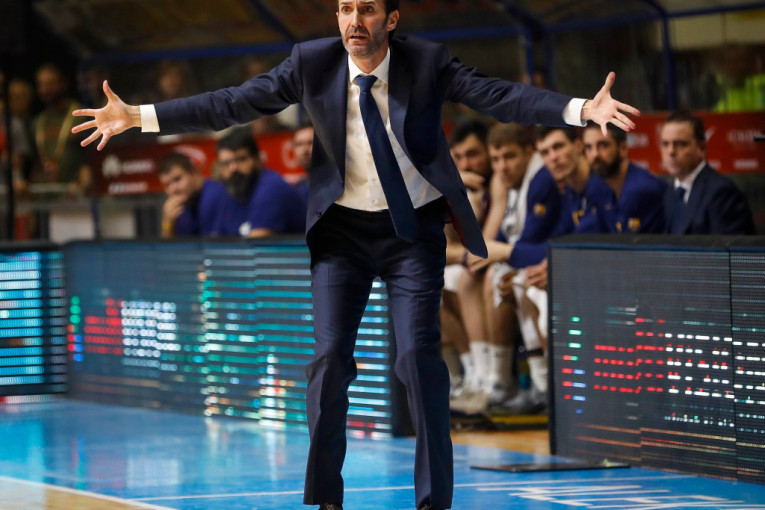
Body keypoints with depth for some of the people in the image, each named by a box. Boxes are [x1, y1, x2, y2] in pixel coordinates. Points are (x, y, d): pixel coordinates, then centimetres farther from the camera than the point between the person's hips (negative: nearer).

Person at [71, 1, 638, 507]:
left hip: (415, 229, -1)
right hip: (342, 229, 2)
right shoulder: (311, 62, -8)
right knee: (330, 355, -5)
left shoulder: (427, 61, -11)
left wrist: (580, 109, -34)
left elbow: (499, 95, -19)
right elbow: (235, 104, -6)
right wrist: (138, 117, -11)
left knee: (419, 353, -10)